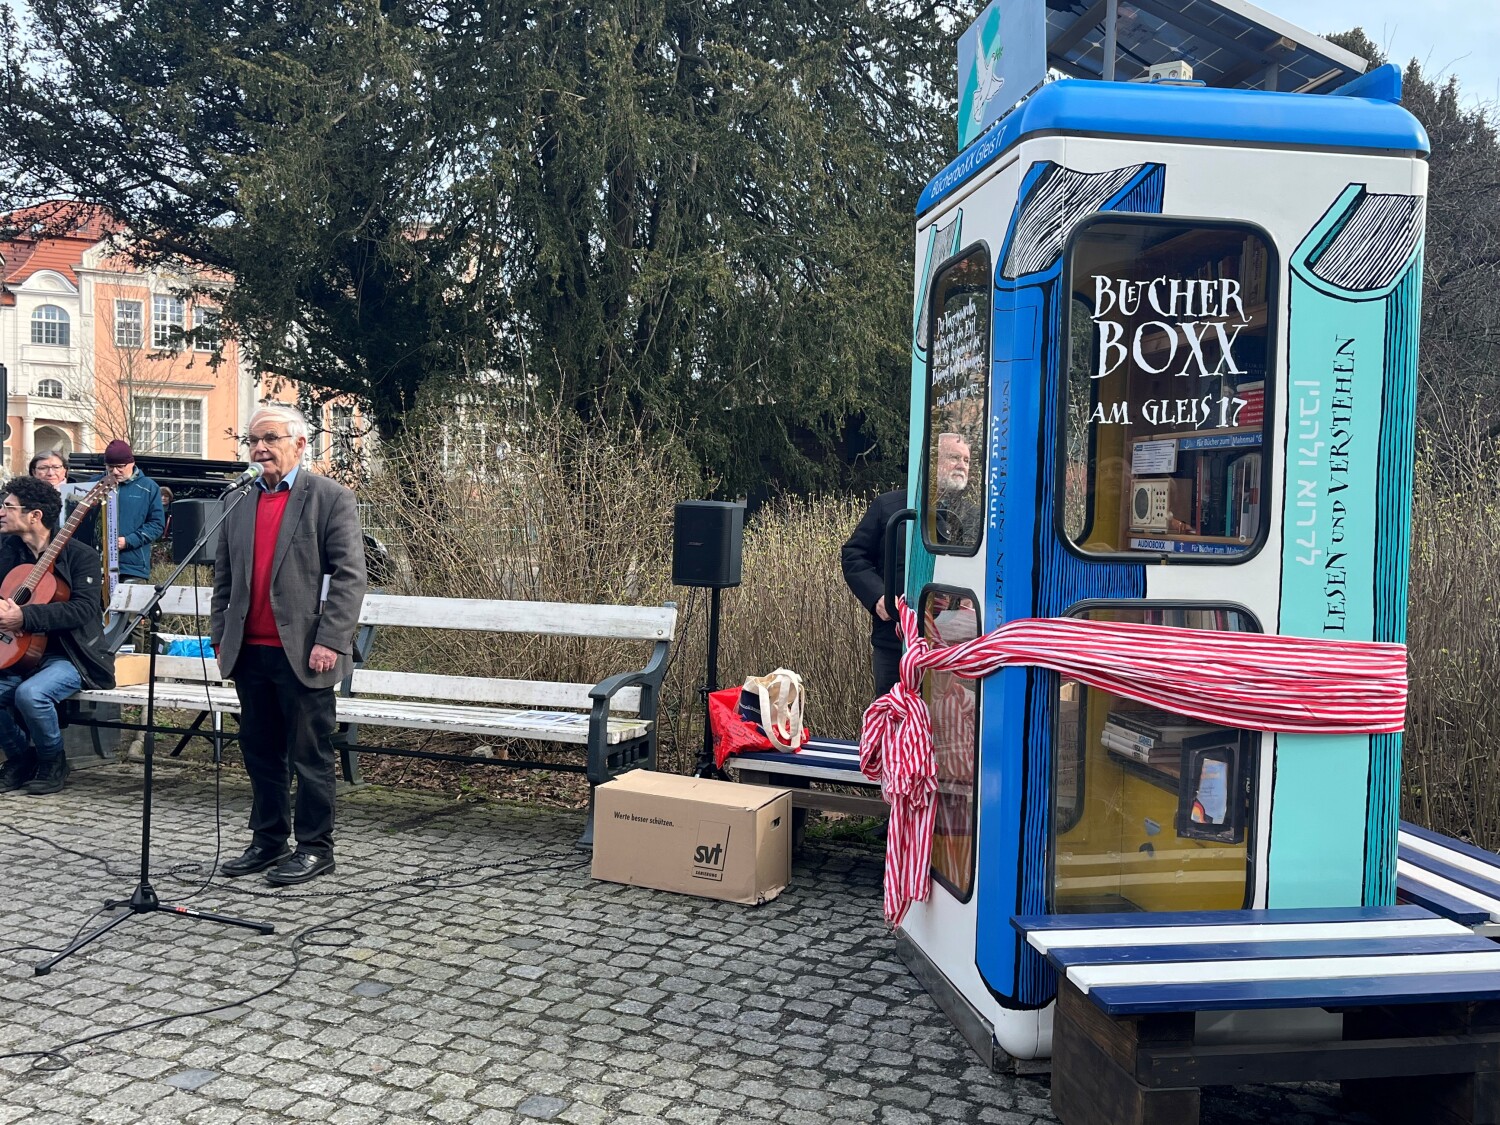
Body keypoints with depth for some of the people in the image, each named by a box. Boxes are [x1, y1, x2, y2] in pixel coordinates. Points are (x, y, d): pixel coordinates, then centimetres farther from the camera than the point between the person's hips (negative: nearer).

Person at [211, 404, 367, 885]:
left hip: (302, 655, -6)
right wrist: (220, 636, 11)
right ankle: (268, 842, 26)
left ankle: (314, 847, 13)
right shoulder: (240, 505, 14)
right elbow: (223, 578, 19)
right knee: (260, 752, 14)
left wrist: (330, 641, -16)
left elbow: (350, 576, -10)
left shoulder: (331, 498, -4)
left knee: (310, 756, 2)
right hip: (249, 652, 6)